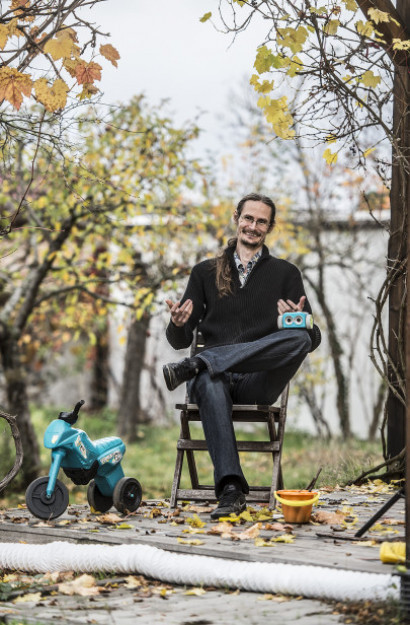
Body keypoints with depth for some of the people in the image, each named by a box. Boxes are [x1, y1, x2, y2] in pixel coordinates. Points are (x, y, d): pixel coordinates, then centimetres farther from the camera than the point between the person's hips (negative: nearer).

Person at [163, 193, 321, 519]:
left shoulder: (285, 274, 18)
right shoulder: (205, 272, 20)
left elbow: (313, 338, 10)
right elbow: (181, 341, 14)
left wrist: (299, 323, -15)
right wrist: (177, 324, -11)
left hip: (259, 380, 0)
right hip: (216, 375, 0)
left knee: (298, 337, -32)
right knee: (209, 386, -40)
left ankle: (197, 365, -38)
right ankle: (231, 489, -48)